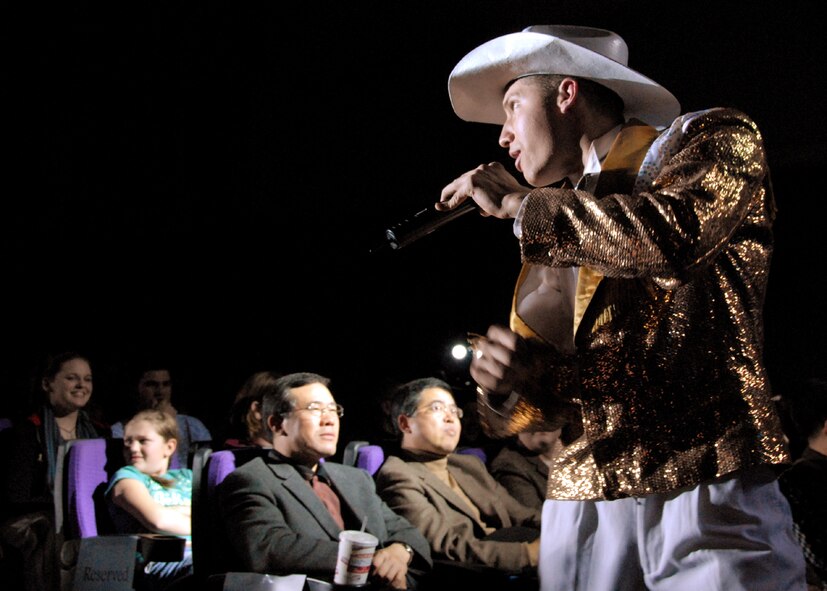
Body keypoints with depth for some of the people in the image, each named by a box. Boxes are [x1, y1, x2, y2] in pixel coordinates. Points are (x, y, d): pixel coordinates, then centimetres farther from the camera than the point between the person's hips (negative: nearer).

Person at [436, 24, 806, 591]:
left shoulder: (709, 139, 4)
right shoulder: (552, 244, 20)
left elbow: (670, 237, -18)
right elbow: (534, 403, 20)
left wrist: (515, 201, -6)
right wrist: (504, 383, -4)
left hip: (705, 486, -5)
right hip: (581, 496, 6)